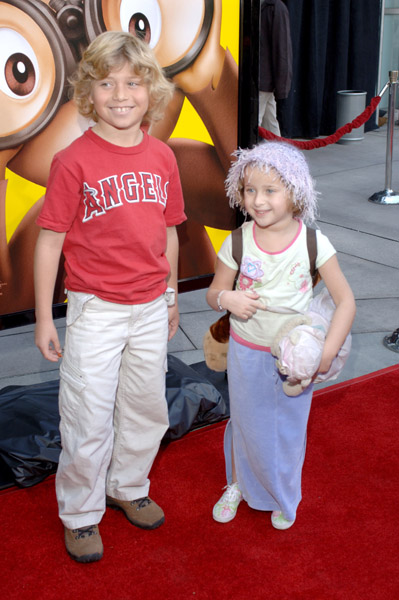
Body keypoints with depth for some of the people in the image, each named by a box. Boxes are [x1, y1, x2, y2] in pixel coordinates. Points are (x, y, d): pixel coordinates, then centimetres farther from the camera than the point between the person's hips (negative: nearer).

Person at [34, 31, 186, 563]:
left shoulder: (162, 157, 1)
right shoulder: (74, 161, -13)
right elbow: (50, 240, -10)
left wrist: (171, 295, 16)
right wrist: (44, 318, -9)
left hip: (150, 309, 5)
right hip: (96, 310, -4)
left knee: (146, 409, 18)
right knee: (89, 420, 6)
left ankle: (127, 486, 42)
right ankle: (81, 513, 27)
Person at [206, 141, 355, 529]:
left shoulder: (313, 243, -15)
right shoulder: (238, 242, -12)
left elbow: (345, 300, -11)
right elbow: (214, 292, 1)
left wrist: (328, 351, -20)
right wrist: (226, 298, -23)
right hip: (247, 354, 1)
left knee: (290, 429, 16)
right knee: (246, 423, 18)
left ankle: (284, 497, 43)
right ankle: (239, 485, 47)